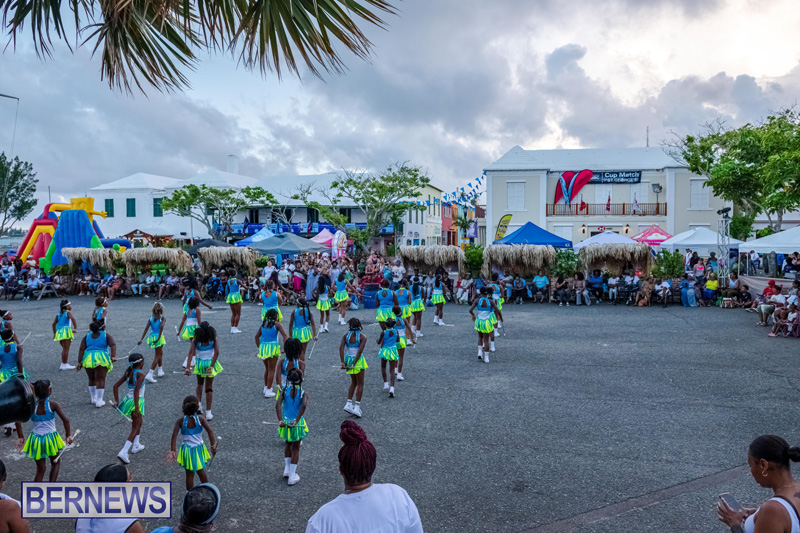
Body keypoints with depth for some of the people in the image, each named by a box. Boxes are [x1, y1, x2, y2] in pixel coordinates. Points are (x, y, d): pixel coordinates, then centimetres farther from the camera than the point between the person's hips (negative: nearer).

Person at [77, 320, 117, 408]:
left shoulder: (87, 337, 14)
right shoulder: (106, 336, 7)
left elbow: (81, 349, 4)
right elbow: (113, 345, -10)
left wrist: (80, 362, 2)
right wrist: (113, 356, -19)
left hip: (88, 359, 3)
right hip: (102, 359, -3)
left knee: (92, 379, 20)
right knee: (100, 380, -2)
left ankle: (93, 398, 31)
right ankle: (99, 401, -7)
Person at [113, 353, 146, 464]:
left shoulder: (128, 373, 3)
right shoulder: (140, 375, -19)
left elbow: (116, 386, 4)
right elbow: (136, 391, -28)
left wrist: (116, 401, 10)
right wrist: (136, 408, -27)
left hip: (128, 400, 8)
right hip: (137, 401, -8)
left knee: (138, 423, 28)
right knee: (135, 428, 1)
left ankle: (136, 445, 39)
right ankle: (124, 452, -10)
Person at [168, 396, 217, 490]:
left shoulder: (181, 421, -10)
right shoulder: (200, 418, -11)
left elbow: (174, 435, -19)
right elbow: (210, 431, -19)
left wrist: (172, 451, -19)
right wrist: (213, 446, -16)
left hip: (187, 450, -1)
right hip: (199, 449, 1)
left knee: (190, 475, 12)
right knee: (201, 471, 22)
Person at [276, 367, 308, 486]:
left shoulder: (285, 390, -6)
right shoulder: (303, 393, -12)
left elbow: (278, 404, -20)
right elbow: (304, 406, -30)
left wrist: (280, 420, -24)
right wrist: (296, 421, -28)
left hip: (285, 422, 2)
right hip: (297, 423, -2)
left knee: (288, 444, 28)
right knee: (295, 448, 13)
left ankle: (287, 469, 31)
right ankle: (292, 476, 14)